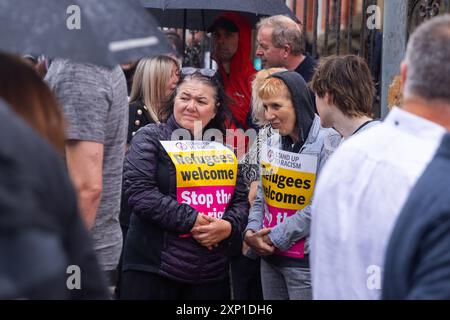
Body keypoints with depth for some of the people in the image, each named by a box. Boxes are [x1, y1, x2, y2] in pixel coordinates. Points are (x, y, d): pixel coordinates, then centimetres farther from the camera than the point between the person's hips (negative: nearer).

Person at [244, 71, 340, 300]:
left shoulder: (327, 142, -13)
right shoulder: (272, 143, 10)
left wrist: (277, 237, -15)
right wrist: (251, 231, -3)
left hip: (305, 258, -7)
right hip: (270, 256, 7)